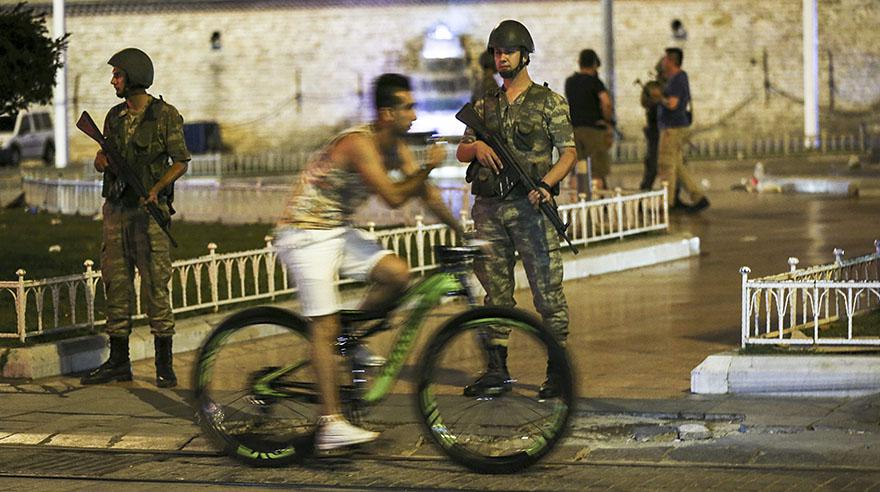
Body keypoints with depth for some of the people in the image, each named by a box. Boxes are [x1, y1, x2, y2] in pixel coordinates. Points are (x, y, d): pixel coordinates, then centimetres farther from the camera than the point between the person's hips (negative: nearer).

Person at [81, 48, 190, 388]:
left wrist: (156, 188, -20)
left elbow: (181, 162, -5)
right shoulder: (114, 117, 12)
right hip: (116, 207, 6)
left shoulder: (165, 115, -5)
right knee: (116, 285, 6)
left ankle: (164, 365, -1)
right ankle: (118, 362, 13)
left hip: (149, 208, -6)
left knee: (155, 287, -7)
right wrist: (101, 161, -5)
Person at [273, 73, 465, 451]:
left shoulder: (395, 147, 4)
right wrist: (428, 168, -21)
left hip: (338, 231, 8)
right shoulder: (359, 144, -23)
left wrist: (463, 232, 2)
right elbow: (393, 197, -28)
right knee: (325, 325, -11)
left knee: (397, 274, -11)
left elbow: (426, 194, 8)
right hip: (305, 235, -8)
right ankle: (331, 424, -11)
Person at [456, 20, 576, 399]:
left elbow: (569, 152, -1)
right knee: (496, 294, 7)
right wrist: (477, 147, -6)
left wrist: (546, 184, -17)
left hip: (530, 207, -4)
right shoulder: (484, 106, 15)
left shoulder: (549, 102, 3)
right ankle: (496, 371, 12)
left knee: (548, 292, -4)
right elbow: (460, 152, 17)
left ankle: (558, 372, 1)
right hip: (489, 211, 4)